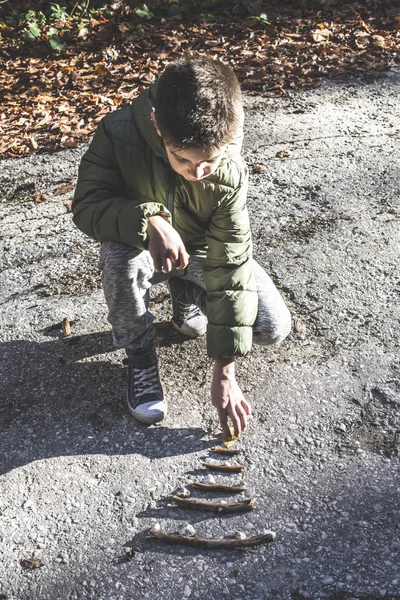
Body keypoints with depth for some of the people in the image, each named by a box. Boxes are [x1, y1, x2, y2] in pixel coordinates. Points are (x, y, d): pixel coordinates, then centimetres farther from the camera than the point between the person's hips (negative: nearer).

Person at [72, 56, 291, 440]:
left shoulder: (230, 175, -29)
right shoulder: (118, 134, -30)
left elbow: (231, 267, -26)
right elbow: (87, 205, -25)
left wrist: (224, 372, -26)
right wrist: (149, 221, -48)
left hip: (203, 251, 1)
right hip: (143, 247, -1)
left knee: (273, 328, -13)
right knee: (119, 260, -38)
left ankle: (187, 295, 14)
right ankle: (139, 356, -9)